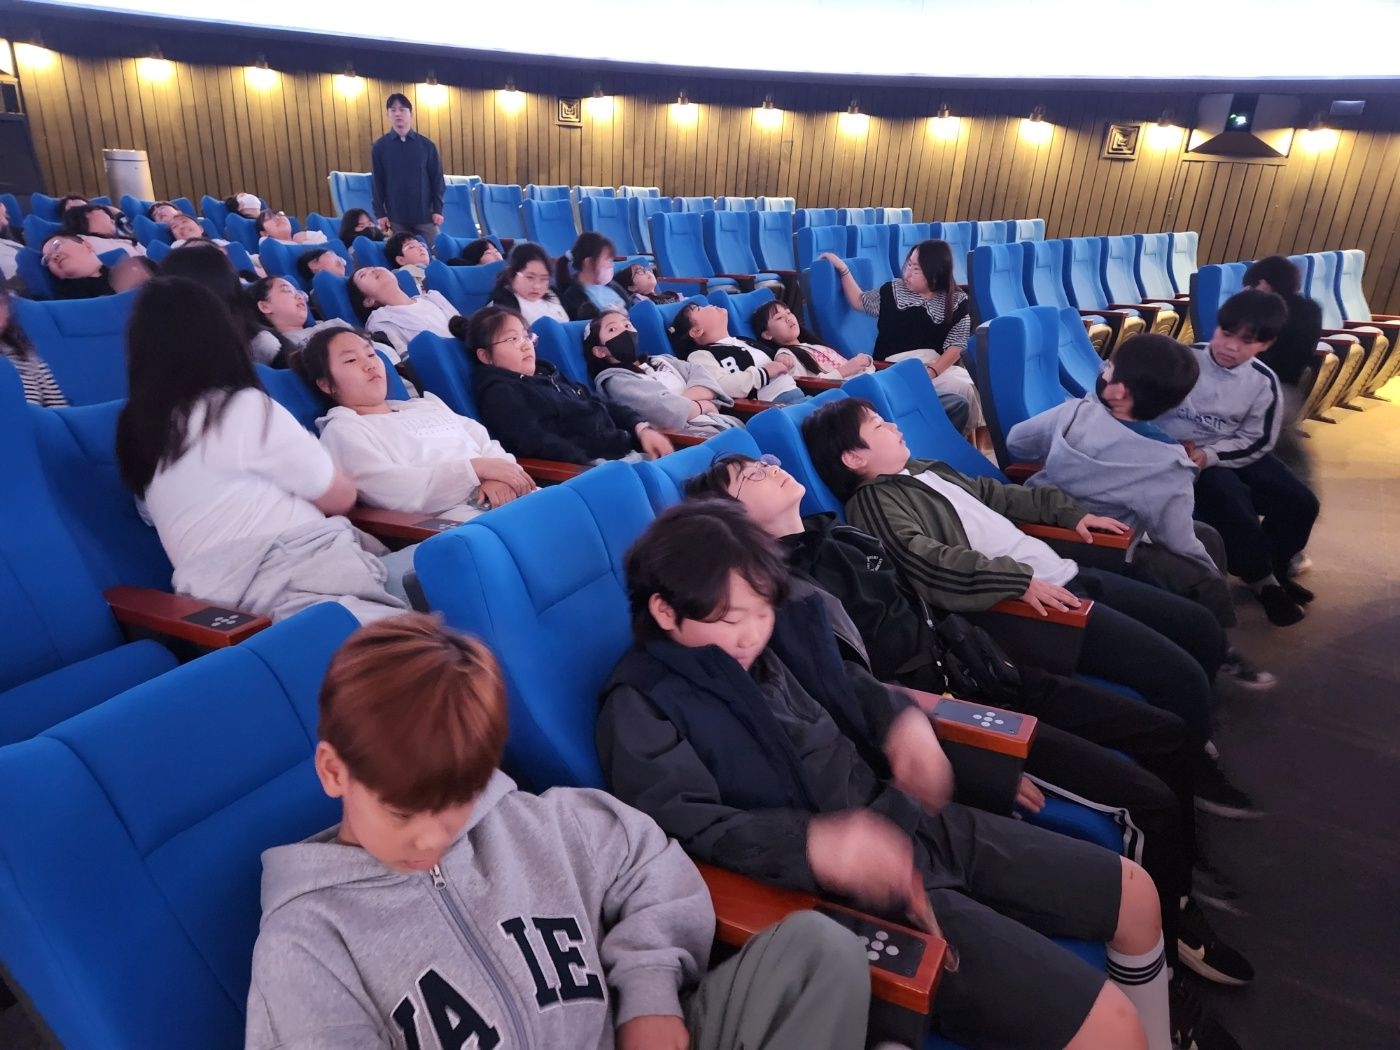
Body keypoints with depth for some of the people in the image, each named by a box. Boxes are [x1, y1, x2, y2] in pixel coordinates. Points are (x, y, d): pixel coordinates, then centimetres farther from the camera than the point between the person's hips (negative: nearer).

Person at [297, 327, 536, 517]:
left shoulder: (427, 404, 28)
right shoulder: (342, 431, 8)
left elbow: (488, 446, 19)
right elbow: (395, 493, -7)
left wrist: (496, 477, -5)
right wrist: (476, 467, -9)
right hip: (453, 519, -7)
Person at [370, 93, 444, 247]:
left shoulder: (426, 145, 3)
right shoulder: (379, 146, 3)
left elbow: (437, 179, 5)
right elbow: (377, 183, 5)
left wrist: (438, 209, -2)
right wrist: (380, 213, -1)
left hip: (425, 214, 0)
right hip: (396, 217, 0)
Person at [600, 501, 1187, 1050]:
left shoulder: (776, 633, 5)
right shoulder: (643, 709, -14)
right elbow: (691, 823, -25)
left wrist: (904, 719, -1)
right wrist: (814, 843, -39)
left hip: (905, 820, 8)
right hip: (852, 890, -8)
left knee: (1135, 894, 17)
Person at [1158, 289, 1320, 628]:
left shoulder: (1264, 381, -3)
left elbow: (1257, 442, -5)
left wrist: (1209, 455, -21)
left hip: (1234, 456, 5)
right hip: (1180, 456, -4)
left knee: (1300, 502, -6)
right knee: (1231, 498, -28)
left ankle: (1274, 568, 21)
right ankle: (1261, 578, -4)